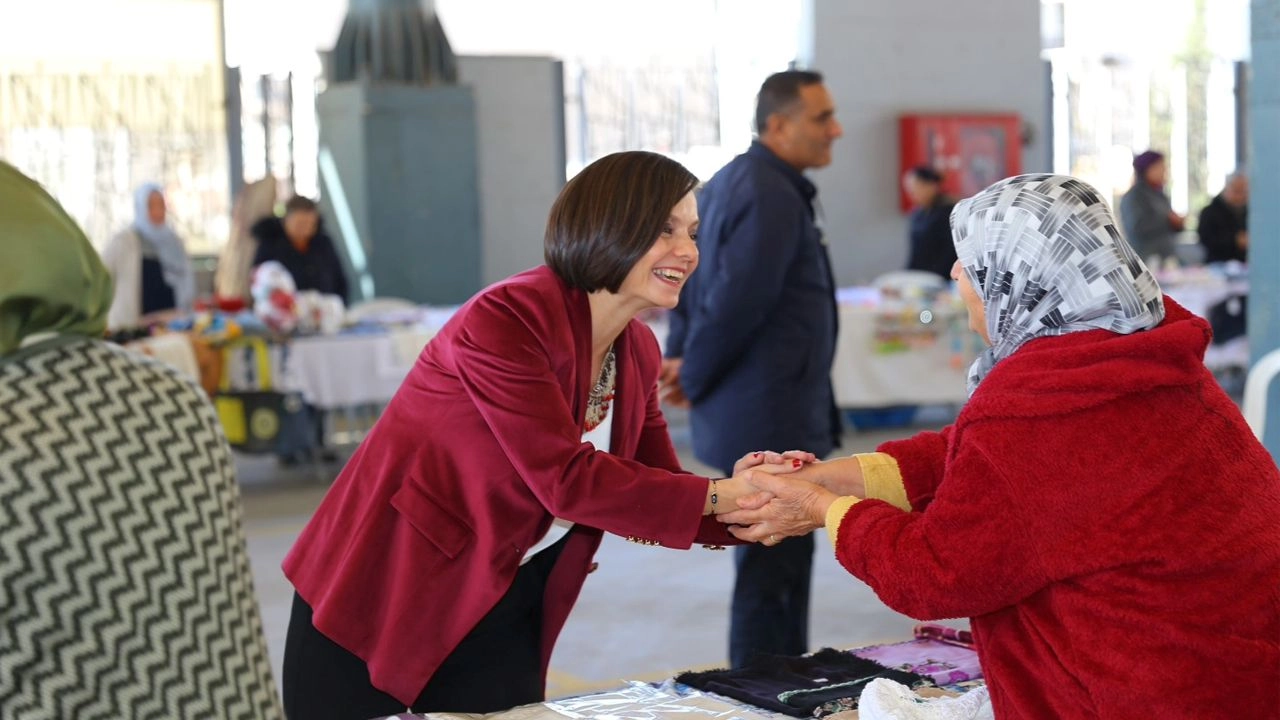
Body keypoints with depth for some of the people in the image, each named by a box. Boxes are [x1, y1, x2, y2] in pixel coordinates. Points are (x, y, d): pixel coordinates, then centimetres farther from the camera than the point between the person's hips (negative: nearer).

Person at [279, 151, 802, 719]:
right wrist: (718, 496, -25)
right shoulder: (506, 318, -22)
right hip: (377, 602, -6)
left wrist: (751, 500, -16)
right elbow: (566, 480, -27)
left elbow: (652, 498, 1)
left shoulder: (638, 353, 2)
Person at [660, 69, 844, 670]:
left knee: (782, 561, 18)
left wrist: (680, 355, 11)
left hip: (752, 412, 11)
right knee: (772, 572, -6)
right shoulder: (772, 197, -19)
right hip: (770, 418, -11)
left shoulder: (729, 182, 14)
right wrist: (692, 379, -8)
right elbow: (737, 303, -22)